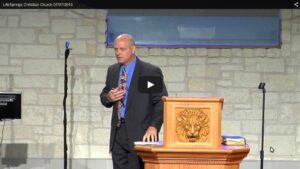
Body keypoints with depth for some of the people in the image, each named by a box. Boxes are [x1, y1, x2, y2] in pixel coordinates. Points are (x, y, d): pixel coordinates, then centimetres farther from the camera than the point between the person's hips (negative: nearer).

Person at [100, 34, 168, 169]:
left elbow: (161, 102, -8)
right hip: (118, 133, 6)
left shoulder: (151, 71, -5)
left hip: (140, 134, -6)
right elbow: (104, 96, 22)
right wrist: (109, 97, -3)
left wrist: (154, 127, -19)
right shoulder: (112, 70, 13)